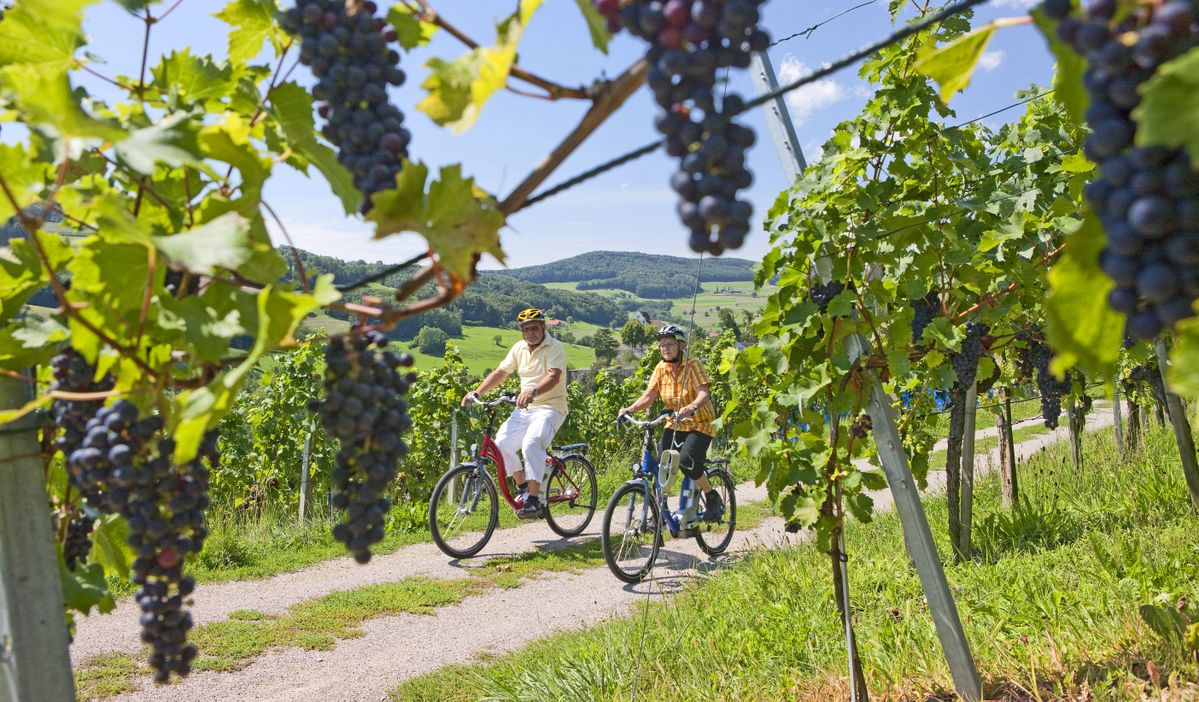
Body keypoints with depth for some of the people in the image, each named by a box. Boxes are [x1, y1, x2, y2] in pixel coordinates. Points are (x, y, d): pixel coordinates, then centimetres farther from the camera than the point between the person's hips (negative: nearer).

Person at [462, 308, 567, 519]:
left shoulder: (555, 348, -11)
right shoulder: (519, 348, 10)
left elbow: (554, 376, -27)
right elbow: (500, 373, 10)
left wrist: (532, 392, -45)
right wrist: (476, 393, -3)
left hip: (550, 408, -7)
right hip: (524, 408, 7)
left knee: (531, 444, -30)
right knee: (501, 443, -8)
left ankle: (534, 501, -22)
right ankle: (523, 486, 13)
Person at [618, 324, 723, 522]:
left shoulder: (692, 366, -15)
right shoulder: (661, 368, -1)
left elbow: (704, 393, -30)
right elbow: (648, 397, -6)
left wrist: (691, 407, -50)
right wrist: (629, 409, -24)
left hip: (699, 425, -5)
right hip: (674, 425, 5)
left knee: (686, 461, -25)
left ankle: (713, 499, -2)